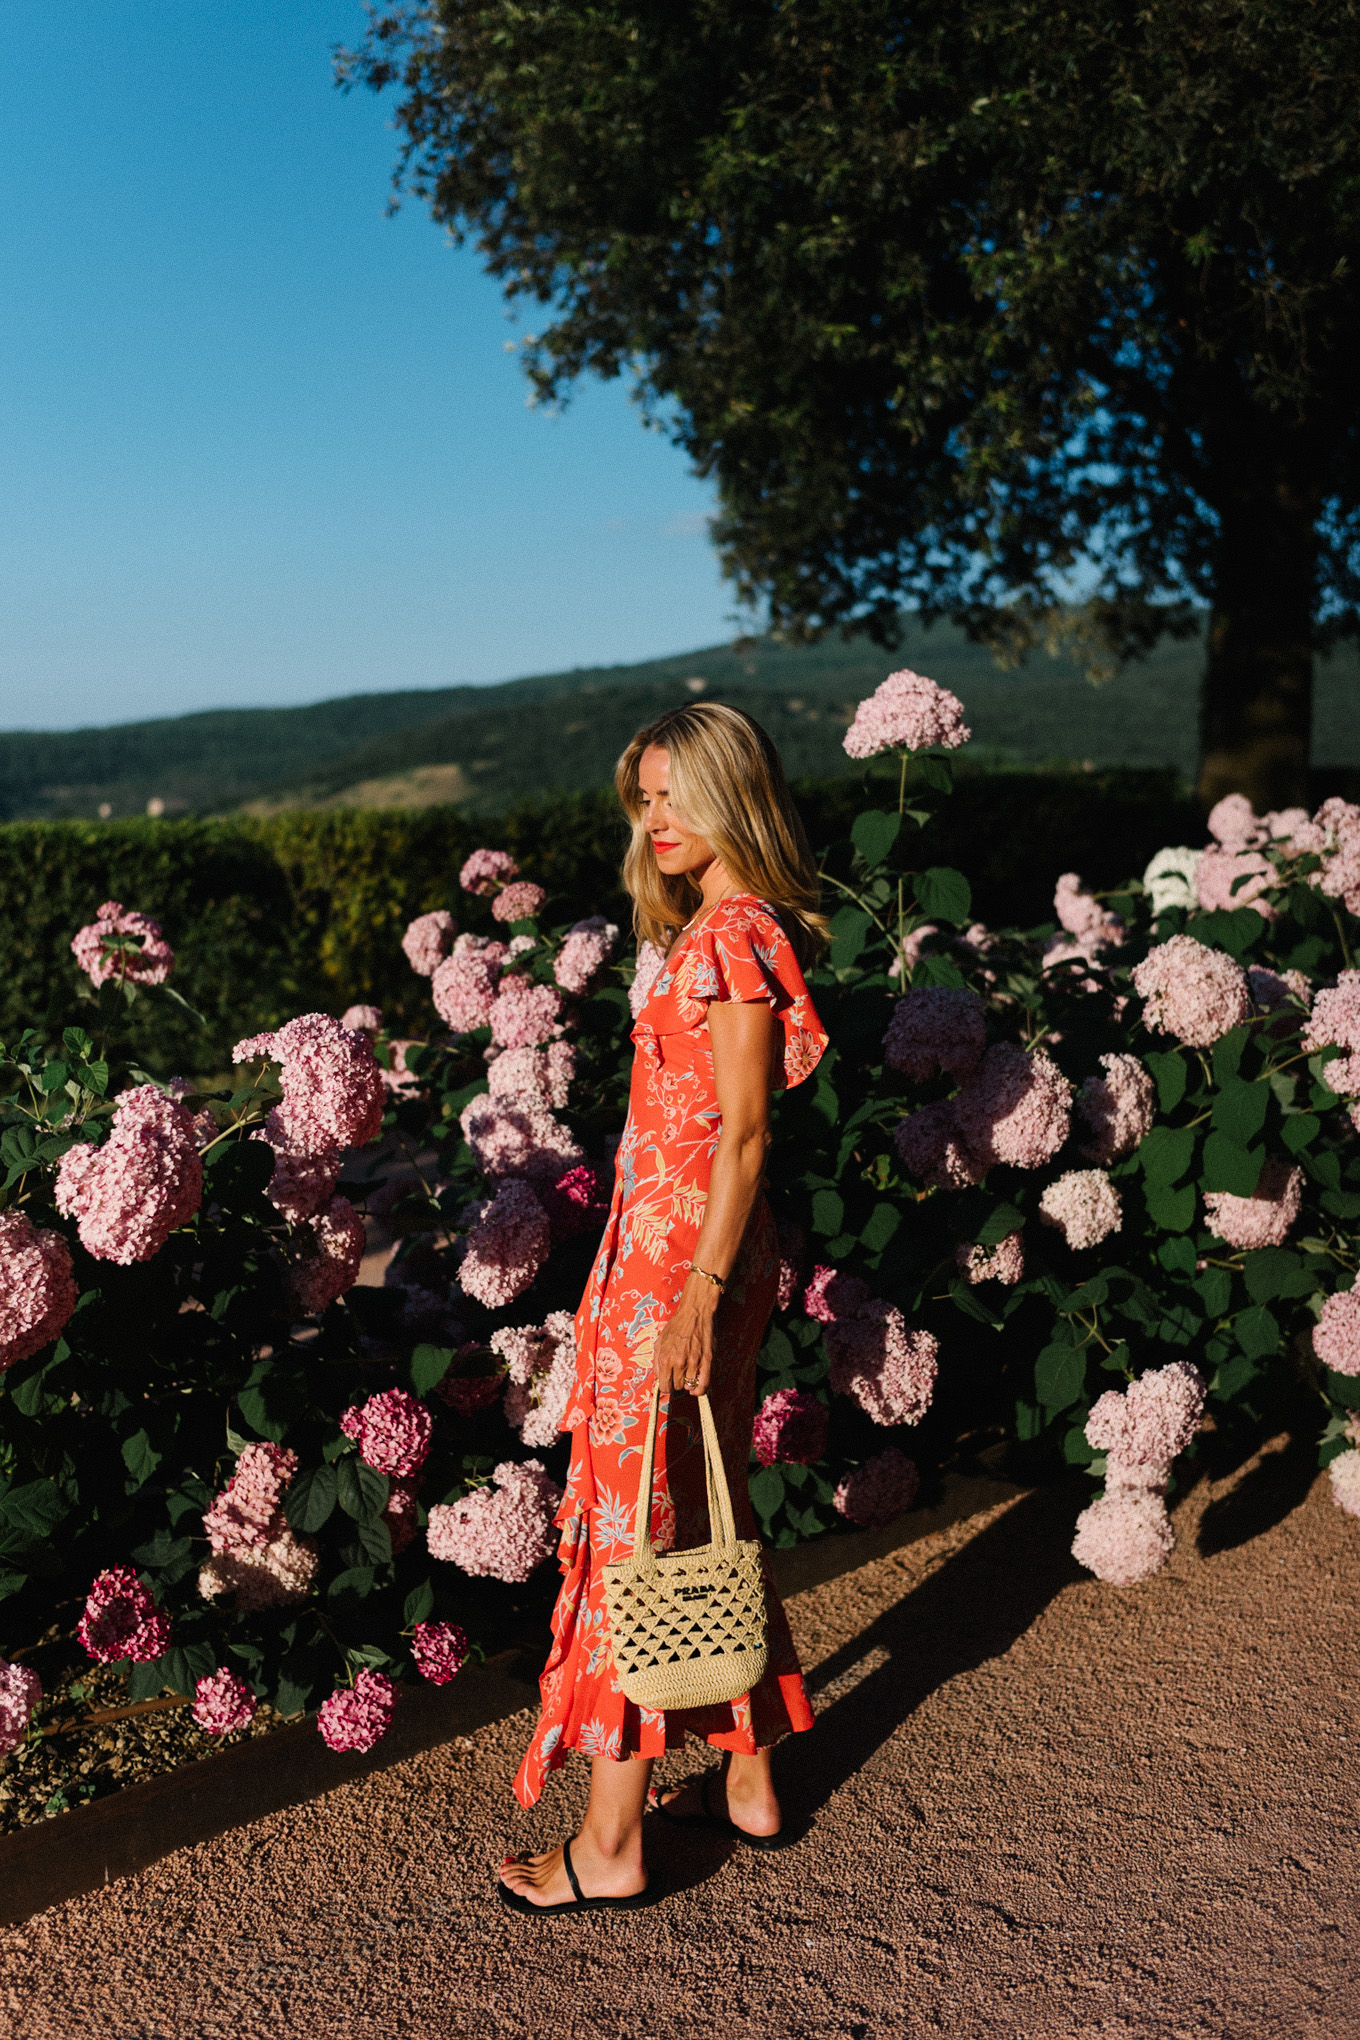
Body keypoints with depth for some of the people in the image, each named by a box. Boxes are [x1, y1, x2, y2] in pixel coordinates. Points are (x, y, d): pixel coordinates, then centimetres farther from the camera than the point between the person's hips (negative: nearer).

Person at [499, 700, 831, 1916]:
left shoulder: (735, 937, -16)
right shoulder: (712, 927, 13)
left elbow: (743, 1132, -19)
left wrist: (700, 1295, -20)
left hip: (684, 1259, -10)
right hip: (669, 1246, 10)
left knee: (635, 1525, -1)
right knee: (703, 1512, 17)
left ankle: (611, 1848, 12)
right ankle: (749, 1781, 31)